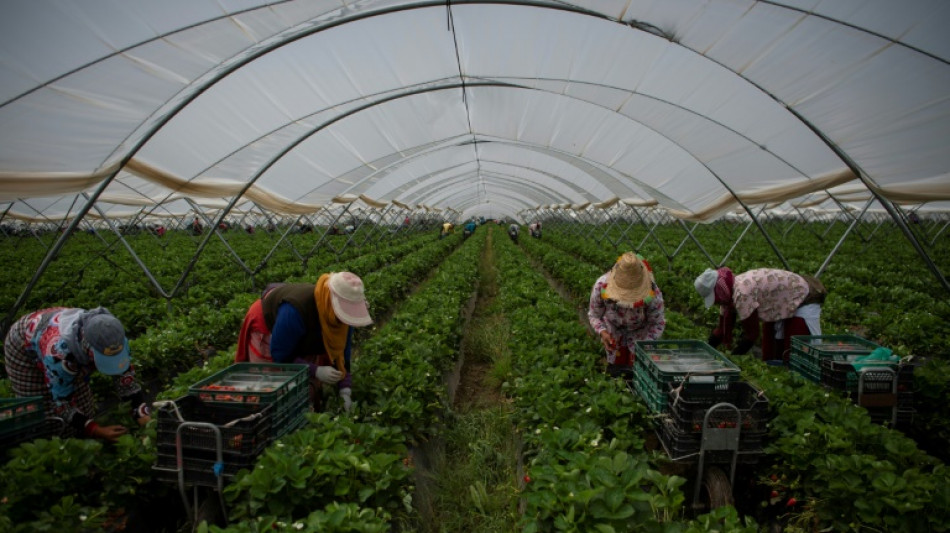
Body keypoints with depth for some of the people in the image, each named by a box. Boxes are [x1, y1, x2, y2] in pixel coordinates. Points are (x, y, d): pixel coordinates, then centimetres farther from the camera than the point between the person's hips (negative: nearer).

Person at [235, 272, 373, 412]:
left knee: (311, 391, 5)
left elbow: (341, 353, -17)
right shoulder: (294, 311, -45)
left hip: (303, 338, 5)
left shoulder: (342, 313, -27)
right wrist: (316, 370, -42)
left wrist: (345, 389, -26)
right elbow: (280, 355, -34)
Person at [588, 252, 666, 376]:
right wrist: (602, 332, -37)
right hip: (614, 327, 1)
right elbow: (594, 315, -18)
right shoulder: (601, 286, -36)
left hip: (640, 330, -1)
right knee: (615, 370, 10)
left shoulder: (653, 294, -38)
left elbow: (658, 324, -20)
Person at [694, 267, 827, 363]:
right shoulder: (729, 293, -7)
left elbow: (751, 334, -28)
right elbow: (722, 329, 1)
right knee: (772, 357, 6)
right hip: (781, 307, 9)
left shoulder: (742, 293, -35)